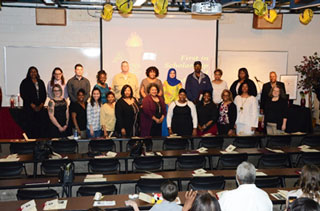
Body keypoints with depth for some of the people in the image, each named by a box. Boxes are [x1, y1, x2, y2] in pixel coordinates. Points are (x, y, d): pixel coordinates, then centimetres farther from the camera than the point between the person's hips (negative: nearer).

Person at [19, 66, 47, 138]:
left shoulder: (40, 82, 16)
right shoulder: (25, 82, 4)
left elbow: (44, 94, 13)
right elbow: (23, 94, -3)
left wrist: (41, 104, -2)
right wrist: (32, 105, -9)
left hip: (40, 107, 3)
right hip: (29, 108, -3)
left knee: (42, 125, -5)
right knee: (31, 126, -8)